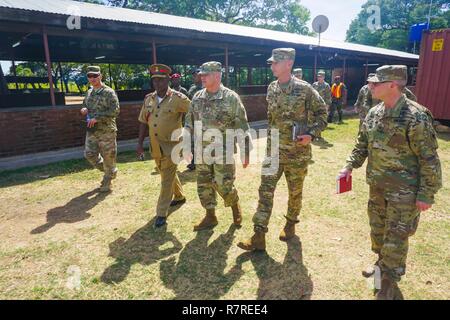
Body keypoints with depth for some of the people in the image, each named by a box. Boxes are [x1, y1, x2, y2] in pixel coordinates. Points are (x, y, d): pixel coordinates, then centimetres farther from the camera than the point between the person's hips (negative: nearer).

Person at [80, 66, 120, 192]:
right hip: (91, 131, 7)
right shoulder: (89, 92, 12)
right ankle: (108, 171, 31)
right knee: (90, 154, 8)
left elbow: (115, 111, -20)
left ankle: (107, 180, 22)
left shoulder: (109, 92, -10)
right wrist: (84, 110, 1)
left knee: (108, 157, 3)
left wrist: (97, 118, -23)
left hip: (106, 131, -7)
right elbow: (85, 106, 27)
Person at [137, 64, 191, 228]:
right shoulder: (149, 99, 5)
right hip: (155, 146, 6)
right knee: (168, 174, 22)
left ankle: (161, 214, 8)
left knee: (167, 179, -2)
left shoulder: (177, 98, -12)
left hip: (172, 145, -6)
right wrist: (140, 143, 6)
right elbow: (144, 122, 10)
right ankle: (179, 196, 46)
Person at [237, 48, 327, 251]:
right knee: (265, 190, -1)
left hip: (297, 152, -4)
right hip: (274, 150, 4)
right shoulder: (271, 89, 6)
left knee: (295, 191, 12)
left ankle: (290, 223, 37)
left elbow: (322, 112, -1)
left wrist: (311, 134, -14)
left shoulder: (304, 89, -9)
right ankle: (259, 237, 5)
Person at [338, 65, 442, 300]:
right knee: (377, 228, 21)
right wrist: (350, 166, 1)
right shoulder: (373, 113, 1)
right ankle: (382, 262, 45)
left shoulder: (416, 117, -19)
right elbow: (362, 144, 12)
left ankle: (390, 279, 27)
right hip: (377, 185, 7)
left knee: (396, 236, 6)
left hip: (404, 190, -6)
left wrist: (426, 194, -15)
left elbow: (429, 159, -16)